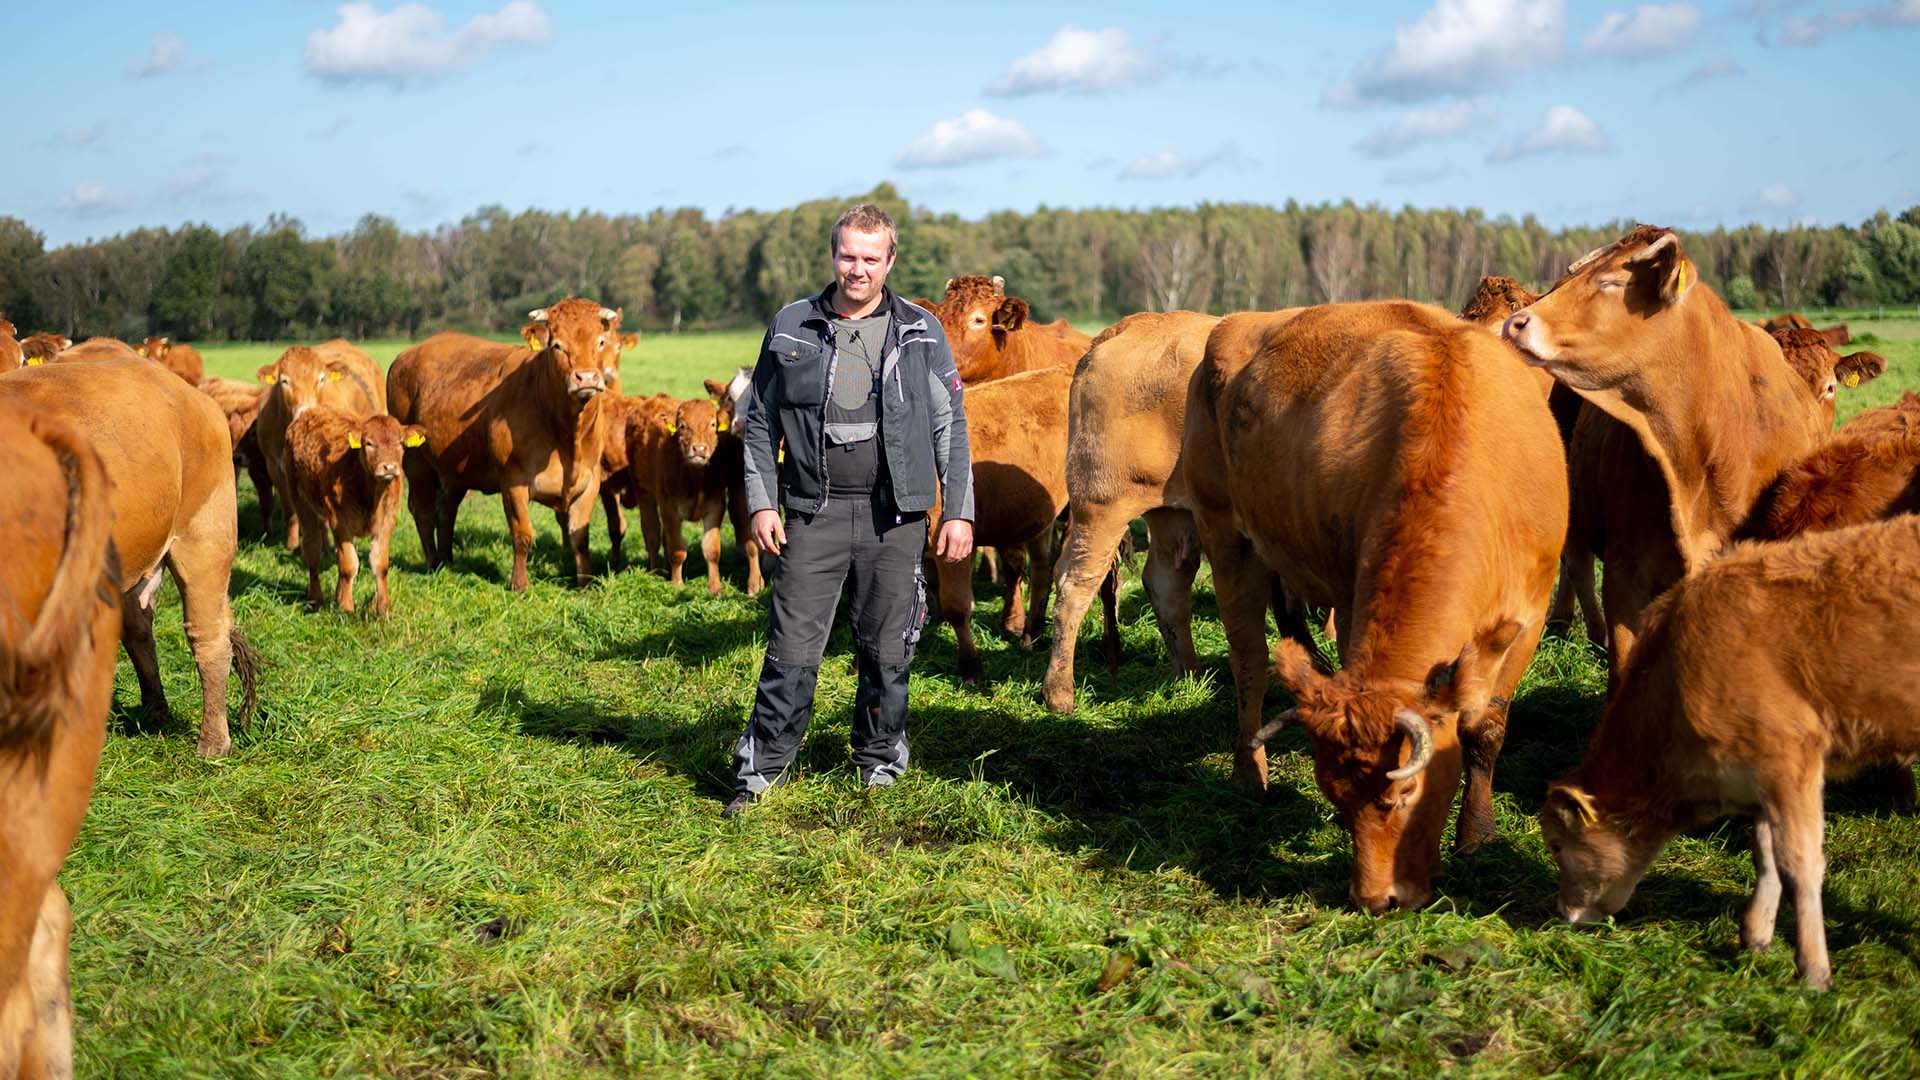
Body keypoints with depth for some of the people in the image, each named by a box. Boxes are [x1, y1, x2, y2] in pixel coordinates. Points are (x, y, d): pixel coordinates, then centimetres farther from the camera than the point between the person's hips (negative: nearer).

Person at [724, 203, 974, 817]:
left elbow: (951, 427, 7)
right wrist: (761, 502, 2)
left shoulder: (920, 333, 5)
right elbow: (760, 421, 10)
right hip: (813, 512, 0)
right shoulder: (791, 327, 6)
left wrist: (959, 511, 1)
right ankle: (760, 771, 9)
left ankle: (880, 767, 24)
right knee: (793, 648, -2)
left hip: (894, 517, 0)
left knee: (887, 650, 7)